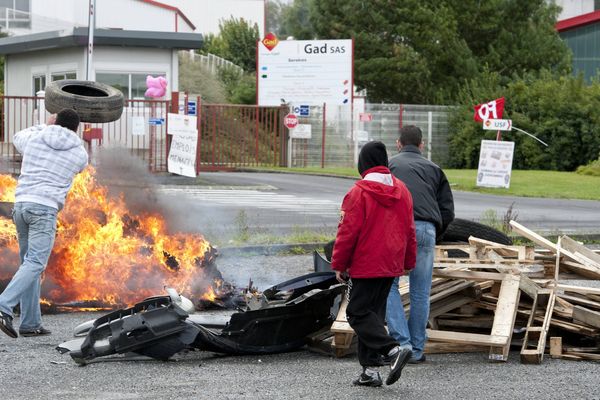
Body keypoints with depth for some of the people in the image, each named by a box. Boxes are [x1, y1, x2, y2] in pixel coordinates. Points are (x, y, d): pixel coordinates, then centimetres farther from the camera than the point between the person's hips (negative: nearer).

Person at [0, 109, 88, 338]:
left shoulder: (35, 139, 12)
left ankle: (30, 323, 10)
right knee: (35, 263, -11)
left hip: (21, 203, 5)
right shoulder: (79, 153, 7)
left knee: (29, 263, 13)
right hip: (45, 207, -5)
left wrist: (45, 127, 43)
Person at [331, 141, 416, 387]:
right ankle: (371, 370, 9)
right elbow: (409, 229, 14)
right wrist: (408, 262, 22)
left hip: (364, 266, -7)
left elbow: (348, 231, -13)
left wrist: (339, 265, -4)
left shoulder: (359, 193, -13)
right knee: (374, 313, 13)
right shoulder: (401, 191, 8)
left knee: (358, 313, -2)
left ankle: (393, 350, -21)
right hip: (391, 266, 7)